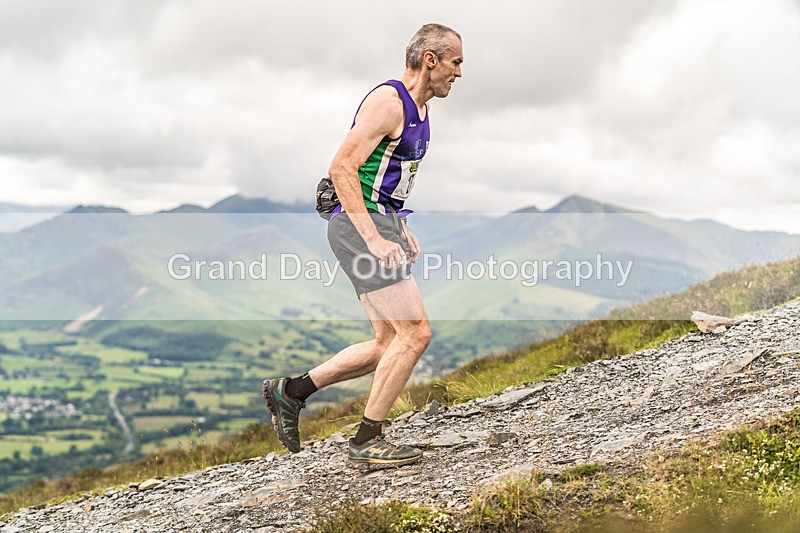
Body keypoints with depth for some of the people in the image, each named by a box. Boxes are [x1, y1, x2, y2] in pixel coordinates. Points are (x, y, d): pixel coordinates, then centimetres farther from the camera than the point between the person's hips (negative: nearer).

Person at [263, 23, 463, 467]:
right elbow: (342, 169, -20)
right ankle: (366, 441, -3)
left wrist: (401, 230, 18)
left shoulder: (418, 109, 18)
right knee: (415, 333, -12)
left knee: (389, 344, 10)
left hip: (379, 225, 10)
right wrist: (374, 239, -24)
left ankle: (289, 392, 18)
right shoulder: (387, 101, -14)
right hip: (359, 226, -10)